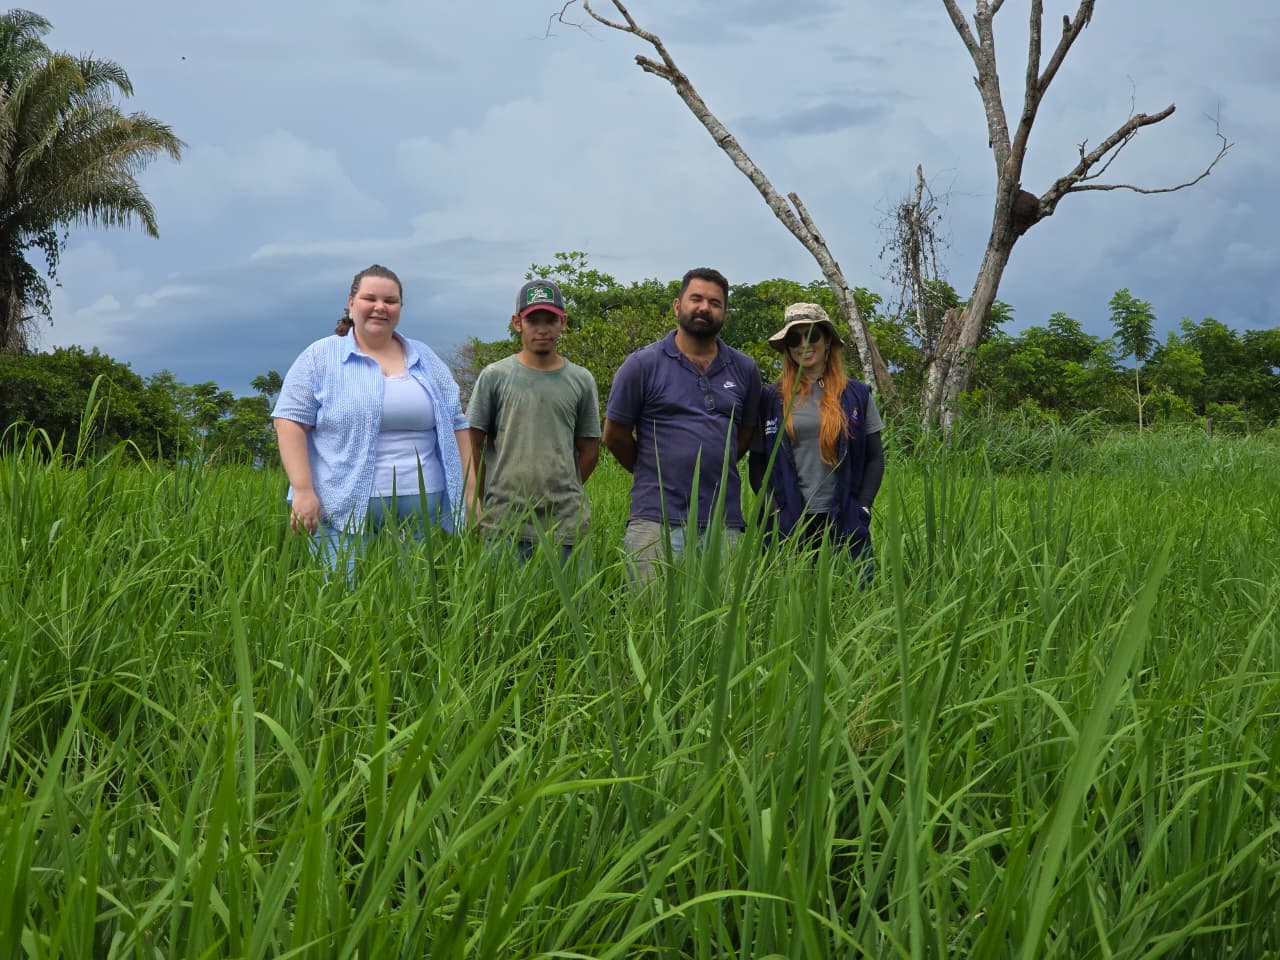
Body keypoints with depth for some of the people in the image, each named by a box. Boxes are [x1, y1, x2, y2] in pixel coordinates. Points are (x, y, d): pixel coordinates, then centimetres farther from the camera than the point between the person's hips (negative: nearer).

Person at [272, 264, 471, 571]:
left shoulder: (426, 361, 15)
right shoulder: (320, 358, 4)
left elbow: (455, 427, 16)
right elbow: (290, 421, -1)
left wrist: (469, 494, 8)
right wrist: (303, 491, -11)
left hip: (422, 513, 4)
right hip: (346, 514, -3)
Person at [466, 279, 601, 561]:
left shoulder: (581, 380, 10)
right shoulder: (494, 376, 4)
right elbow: (475, 444, 7)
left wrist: (561, 494, 12)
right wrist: (484, 501, 8)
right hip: (504, 521, -2)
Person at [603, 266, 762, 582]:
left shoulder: (744, 369, 10)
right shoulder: (643, 364, 0)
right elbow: (615, 435, 6)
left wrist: (715, 470, 14)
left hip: (724, 522, 3)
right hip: (657, 520, -3)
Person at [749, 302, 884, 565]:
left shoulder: (857, 395, 7)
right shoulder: (772, 398, 6)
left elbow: (875, 459, 9)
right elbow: (757, 462, 8)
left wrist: (862, 509, -1)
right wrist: (775, 511, -4)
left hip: (845, 524, 0)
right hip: (788, 525, 0)